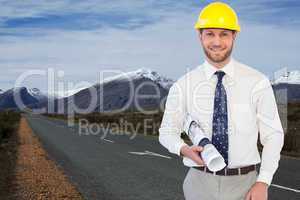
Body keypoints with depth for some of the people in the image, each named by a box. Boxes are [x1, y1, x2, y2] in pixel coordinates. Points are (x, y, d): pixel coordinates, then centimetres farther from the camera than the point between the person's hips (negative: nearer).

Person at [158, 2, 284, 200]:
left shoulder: (257, 82, -5)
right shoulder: (183, 85, -3)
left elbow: (273, 135, -1)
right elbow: (167, 131, 6)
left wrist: (263, 183, -11)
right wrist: (185, 150, -15)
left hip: (244, 183, 0)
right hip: (201, 182, 1)